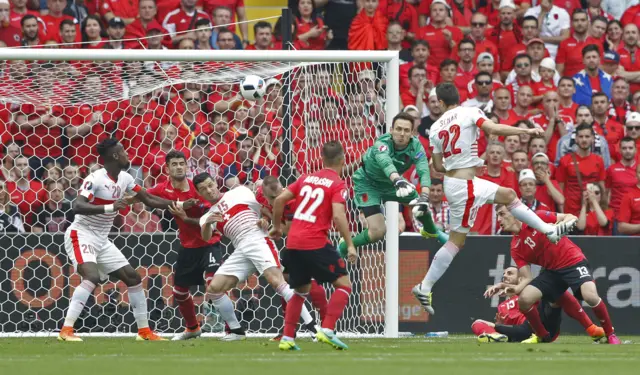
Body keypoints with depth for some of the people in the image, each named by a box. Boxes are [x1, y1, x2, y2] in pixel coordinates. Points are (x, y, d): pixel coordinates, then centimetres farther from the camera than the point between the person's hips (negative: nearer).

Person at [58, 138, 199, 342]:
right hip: (81, 235, -9)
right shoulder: (95, 179, -19)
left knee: (133, 278, 7)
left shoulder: (124, 179, 5)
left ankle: (144, 331, 18)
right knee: (92, 277, -30)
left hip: (102, 240, 9)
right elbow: (78, 206, -30)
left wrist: (179, 205, 8)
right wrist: (109, 207, -39)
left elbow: (149, 199, 15)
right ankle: (66, 330, -29)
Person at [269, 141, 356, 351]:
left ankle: (287, 338, 15)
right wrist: (350, 245, -12)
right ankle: (327, 330, -14)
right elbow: (338, 216, -16)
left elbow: (279, 200, 11)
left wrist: (277, 227, 24)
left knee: (301, 290, 22)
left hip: (293, 243, 6)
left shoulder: (306, 178, 14)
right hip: (316, 243, -6)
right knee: (344, 284, 1)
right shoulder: (337, 185, -3)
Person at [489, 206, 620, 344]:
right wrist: (516, 288, -19)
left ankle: (610, 335, -7)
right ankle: (543, 336, 11)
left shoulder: (537, 218, -8)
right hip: (552, 271, 5)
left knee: (590, 296, -29)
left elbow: (571, 218, -6)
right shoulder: (516, 248, 4)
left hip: (573, 262, -5)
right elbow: (527, 278, 0)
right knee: (524, 299, -12)